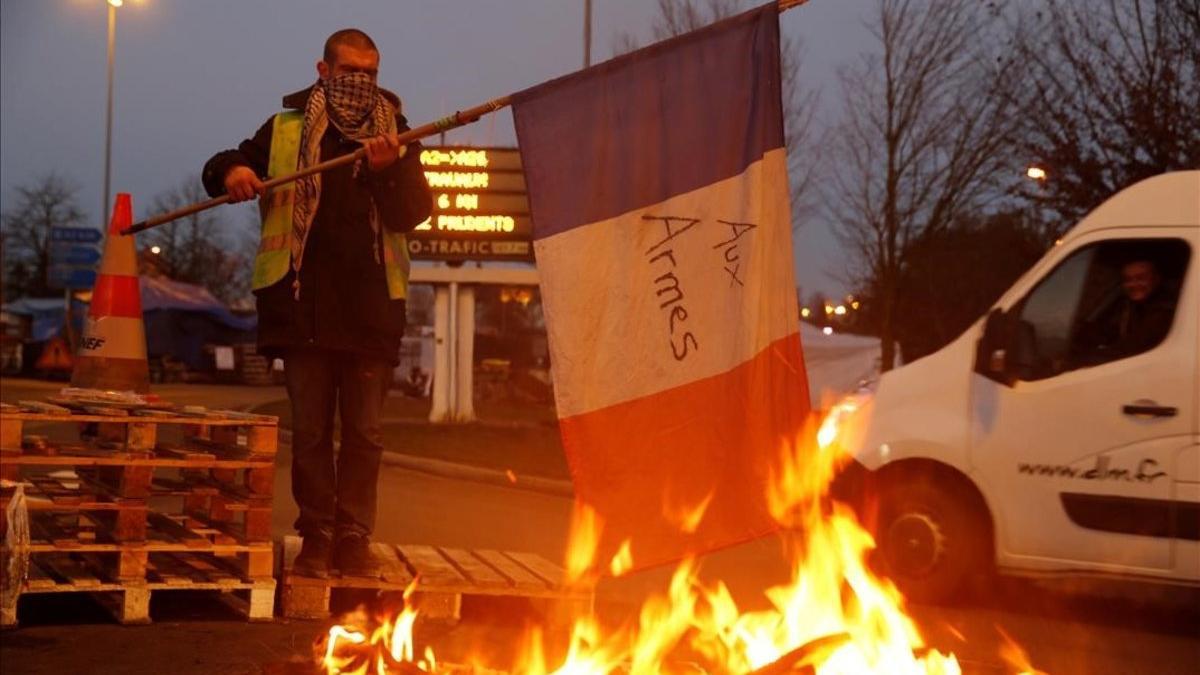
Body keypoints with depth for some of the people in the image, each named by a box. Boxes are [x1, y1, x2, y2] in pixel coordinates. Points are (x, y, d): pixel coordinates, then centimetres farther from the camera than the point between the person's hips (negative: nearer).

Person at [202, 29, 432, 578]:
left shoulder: (395, 136, 11)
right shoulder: (284, 132, 10)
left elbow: (414, 213, 1)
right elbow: (218, 171, 16)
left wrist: (388, 170, -18)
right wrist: (232, 171, -8)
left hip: (371, 308, 0)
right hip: (304, 304, 0)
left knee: (364, 433, 2)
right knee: (310, 430, 2)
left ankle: (354, 538, 7)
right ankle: (316, 536, 8)